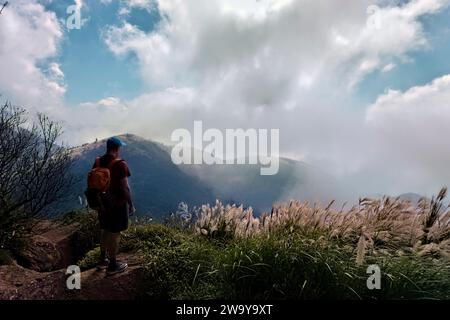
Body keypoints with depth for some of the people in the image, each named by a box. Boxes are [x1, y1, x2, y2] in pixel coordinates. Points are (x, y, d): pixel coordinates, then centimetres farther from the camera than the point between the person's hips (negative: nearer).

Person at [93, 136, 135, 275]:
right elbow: (125, 188, -21)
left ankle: (102, 260, 34)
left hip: (103, 202, 7)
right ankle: (112, 265, 18)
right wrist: (131, 204, -9)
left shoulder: (97, 162, 0)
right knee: (115, 233, 5)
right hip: (117, 203, -7)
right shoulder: (120, 164, -22)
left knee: (105, 230, 22)